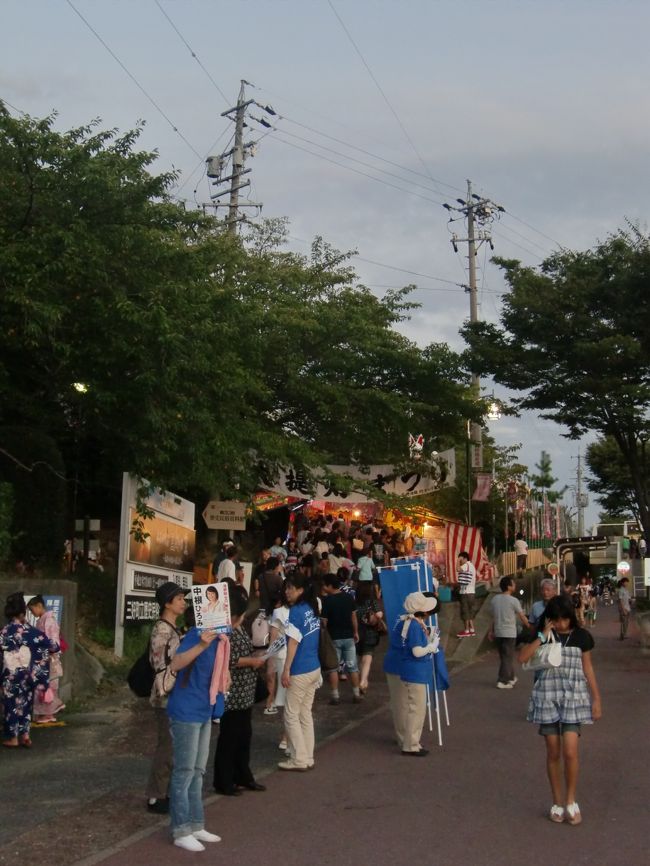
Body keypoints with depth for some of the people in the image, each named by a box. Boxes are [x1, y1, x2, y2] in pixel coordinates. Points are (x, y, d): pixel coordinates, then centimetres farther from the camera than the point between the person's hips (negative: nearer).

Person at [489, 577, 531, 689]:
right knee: (508, 657, 2)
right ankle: (502, 681, 0)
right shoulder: (513, 601, -12)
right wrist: (528, 627, 9)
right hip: (509, 633, -6)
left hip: (498, 632, 6)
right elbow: (522, 617, -6)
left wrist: (491, 631, 14)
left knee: (505, 656, 16)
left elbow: (493, 617, 7)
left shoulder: (494, 599, 4)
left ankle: (510, 677, 28)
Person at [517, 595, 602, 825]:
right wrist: (543, 635, -16)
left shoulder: (581, 636, 1)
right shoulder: (541, 635, 1)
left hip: (574, 697, -1)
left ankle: (571, 801, 11)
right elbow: (523, 657, -14)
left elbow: (587, 668, 7)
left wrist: (596, 698, 6)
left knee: (570, 752, -9)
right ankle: (557, 802, 21)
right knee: (553, 754, 6)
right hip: (547, 697, 1)